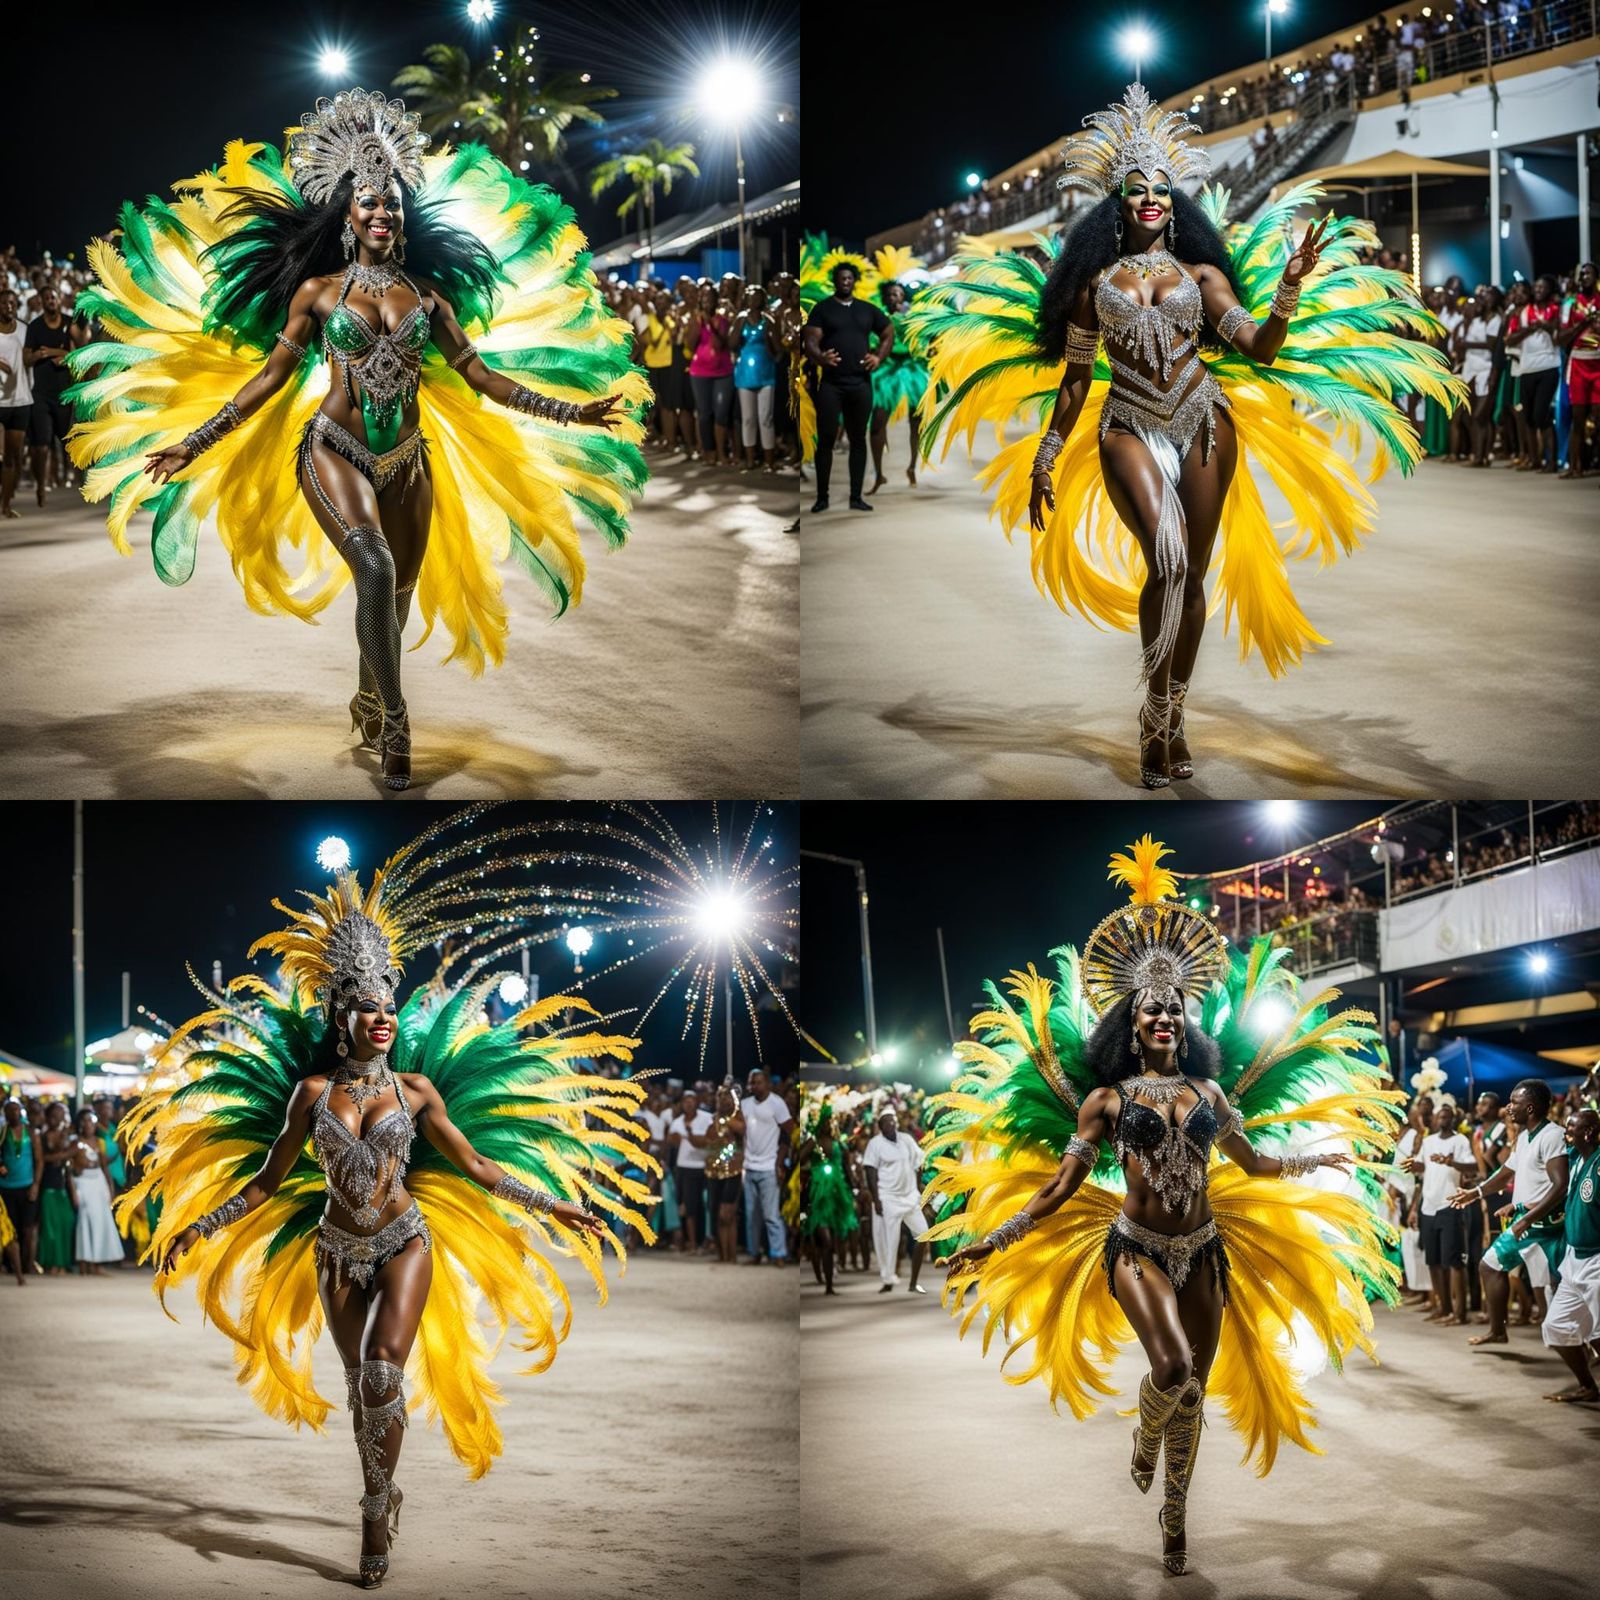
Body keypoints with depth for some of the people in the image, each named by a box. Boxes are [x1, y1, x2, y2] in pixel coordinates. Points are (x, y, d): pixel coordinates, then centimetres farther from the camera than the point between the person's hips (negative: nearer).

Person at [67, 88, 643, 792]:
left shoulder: (428, 297, 10)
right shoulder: (317, 292, 3)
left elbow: (479, 375, 11)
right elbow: (271, 376, 4)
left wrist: (569, 410, 5)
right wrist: (195, 441, -3)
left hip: (406, 461, 4)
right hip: (335, 451, -4)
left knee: (399, 596, 7)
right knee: (377, 570, -26)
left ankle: (367, 712, 27)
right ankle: (394, 720, -19)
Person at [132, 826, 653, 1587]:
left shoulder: (416, 1088, -3)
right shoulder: (311, 1091, -2)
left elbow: (473, 1165, 4)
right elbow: (266, 1180, 5)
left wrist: (554, 1206, 2)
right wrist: (197, 1226, 2)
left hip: (405, 1242, -2)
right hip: (337, 1251, 2)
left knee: (384, 1371, -18)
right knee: (360, 1383, 9)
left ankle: (377, 1508, -8)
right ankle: (382, 1498, 25)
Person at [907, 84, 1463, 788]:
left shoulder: (1201, 274, 10)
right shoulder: (1095, 282, 10)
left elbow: (1260, 349, 1)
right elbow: (1073, 380, 15)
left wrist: (1289, 287, -14)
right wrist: (1044, 461, 14)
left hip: (1203, 423, 2)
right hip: (1128, 430, -2)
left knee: (1192, 577, 1)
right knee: (1165, 559, -24)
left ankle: (1174, 718, 13)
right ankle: (1155, 716, -16)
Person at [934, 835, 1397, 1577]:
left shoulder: (1207, 1091, 12)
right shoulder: (1106, 1099, 2)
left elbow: (1252, 1161, 27)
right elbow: (1061, 1185, 0)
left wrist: (1312, 1160, 34)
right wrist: (994, 1239, -8)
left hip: (1205, 1252, 4)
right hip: (1138, 1250, -4)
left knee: (1194, 1392, 5)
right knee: (1174, 1367, -26)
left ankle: (1175, 1514, 21)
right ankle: (1147, 1436, 8)